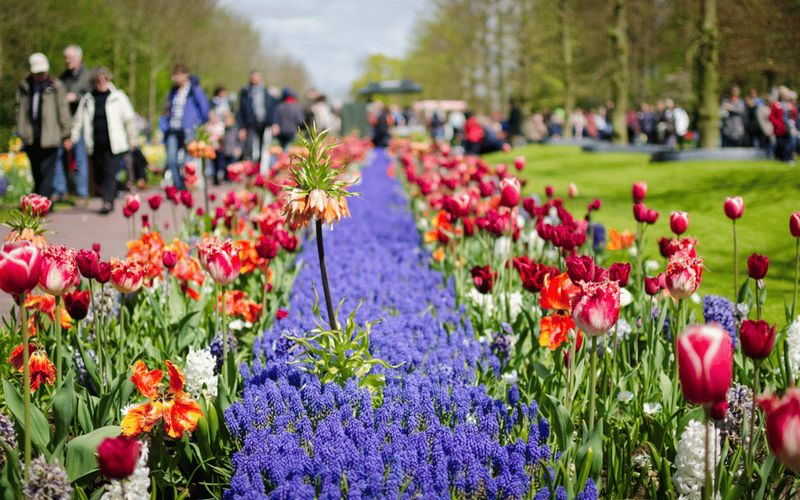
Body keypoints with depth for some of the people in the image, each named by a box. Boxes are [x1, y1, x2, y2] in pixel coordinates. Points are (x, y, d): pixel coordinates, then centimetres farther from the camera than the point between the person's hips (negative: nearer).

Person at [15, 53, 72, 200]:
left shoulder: (55, 87, -1)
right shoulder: (24, 87, 10)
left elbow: (63, 111, 0)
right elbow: (20, 110, 15)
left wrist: (66, 134, -1)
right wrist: (21, 132, 10)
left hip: (49, 137, -4)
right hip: (31, 137, 4)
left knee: (46, 173, -8)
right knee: (36, 173, 13)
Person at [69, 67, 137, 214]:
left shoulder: (117, 96, 2)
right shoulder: (87, 99, 10)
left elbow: (129, 118, 6)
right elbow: (79, 120, 13)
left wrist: (132, 138, 6)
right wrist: (73, 137, 4)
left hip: (114, 144, -4)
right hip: (96, 145, 4)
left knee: (110, 174, -12)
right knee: (99, 176, 7)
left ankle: (108, 202, -12)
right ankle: (108, 200, 22)